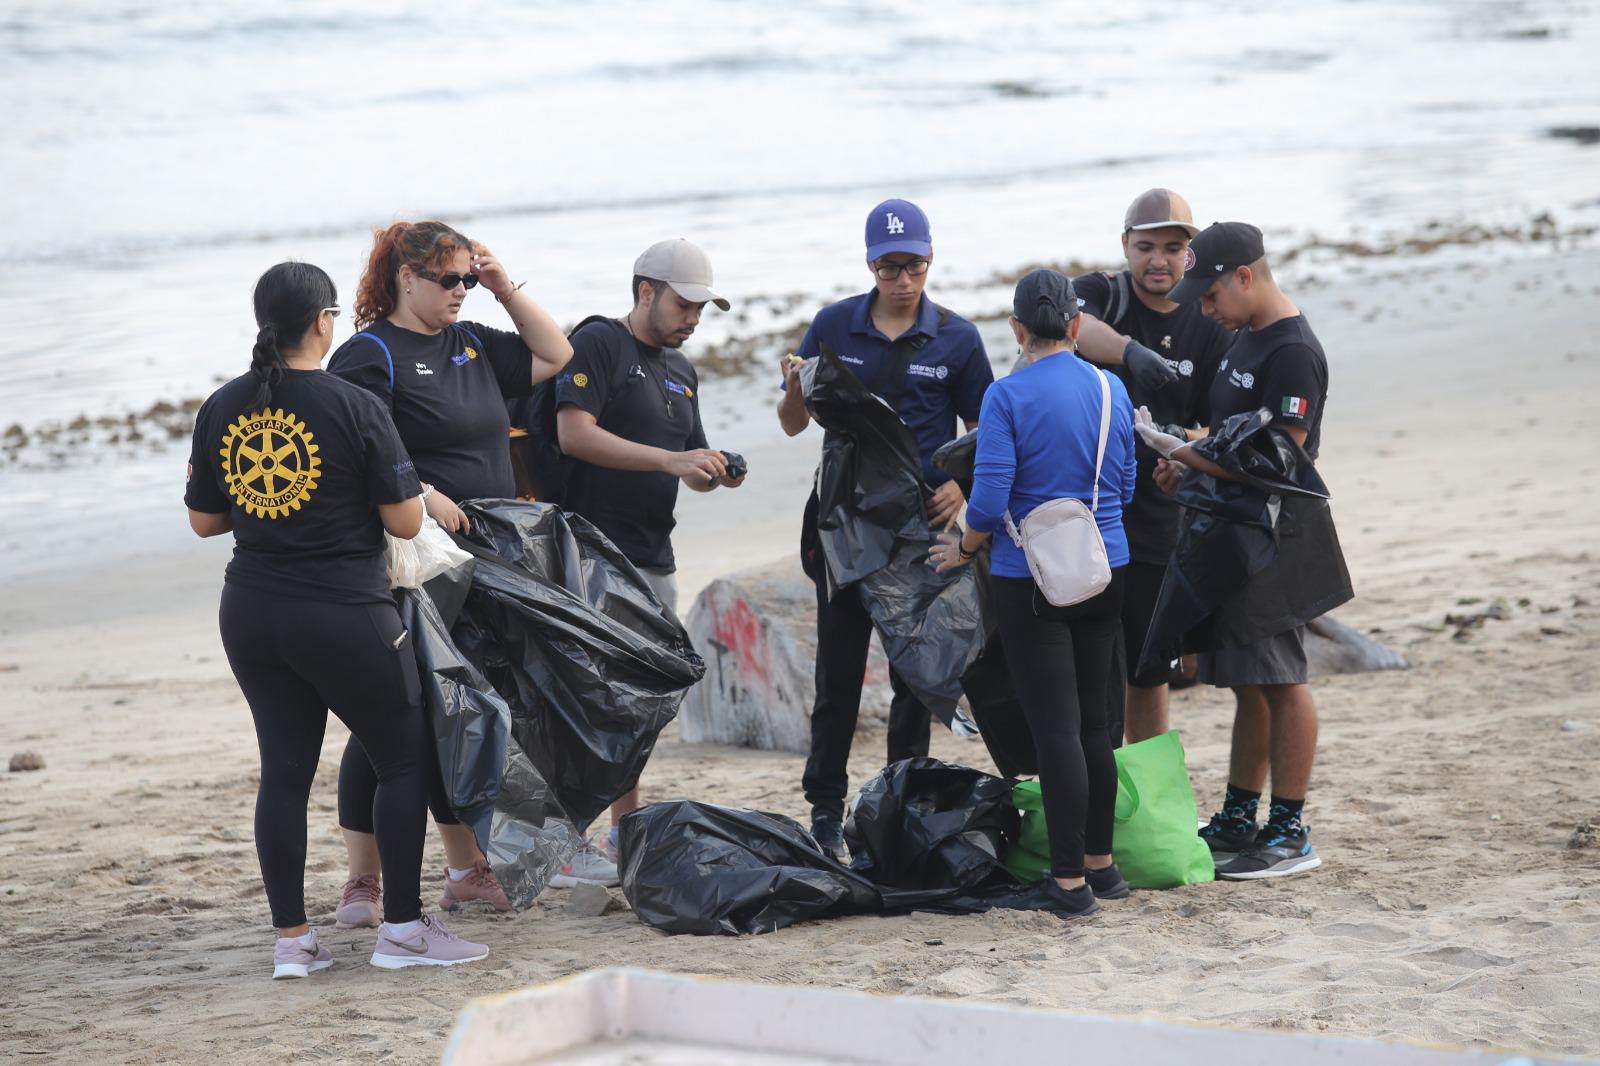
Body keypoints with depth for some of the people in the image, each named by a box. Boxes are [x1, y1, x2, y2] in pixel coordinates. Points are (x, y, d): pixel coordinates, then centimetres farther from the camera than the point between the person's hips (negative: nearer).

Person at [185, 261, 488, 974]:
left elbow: (204, 520, 10)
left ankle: (291, 938, 12)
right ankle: (402, 929, 7)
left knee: (284, 770, 11)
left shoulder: (221, 408, 1)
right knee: (405, 760, 8)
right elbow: (405, 521, -11)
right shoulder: (353, 408, -13)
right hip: (345, 615, -5)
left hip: (251, 614, 5)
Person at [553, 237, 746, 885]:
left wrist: (715, 474, 0)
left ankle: (628, 838, 19)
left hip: (655, 559, 9)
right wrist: (671, 460, -24)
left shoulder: (679, 368, 20)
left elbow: (691, 461, 24)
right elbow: (575, 434, -20)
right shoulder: (598, 344, -7)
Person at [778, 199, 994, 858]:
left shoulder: (956, 338, 2)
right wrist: (796, 390, -14)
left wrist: (961, 485, -11)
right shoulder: (834, 326, 4)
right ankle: (826, 809, 8)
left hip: (921, 515, 0)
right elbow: (794, 425, 9)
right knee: (839, 667, 2)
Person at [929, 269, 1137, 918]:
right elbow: (1124, 487, 11)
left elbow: (989, 501, -16)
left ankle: (1070, 880, -2)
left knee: (1055, 729, -3)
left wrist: (964, 549, 2)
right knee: (1092, 721, 15)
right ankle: (1101, 864, 22)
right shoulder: (1111, 389, 3)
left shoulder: (1008, 397, -13)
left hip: (1031, 581, -5)